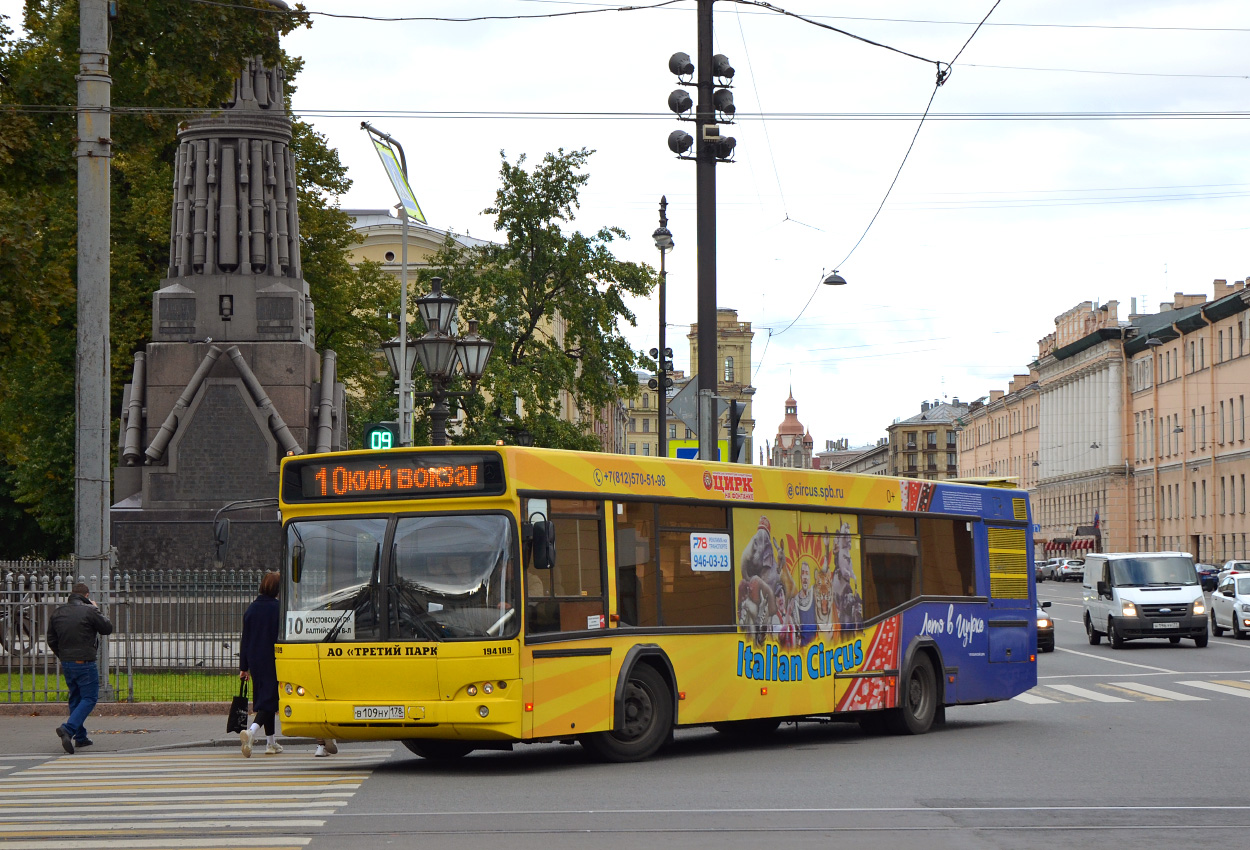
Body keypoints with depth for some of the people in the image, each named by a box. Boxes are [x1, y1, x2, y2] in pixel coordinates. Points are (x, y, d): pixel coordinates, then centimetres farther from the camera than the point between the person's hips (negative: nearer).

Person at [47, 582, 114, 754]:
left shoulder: (57, 613, 7)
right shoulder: (89, 611, -13)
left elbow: (51, 640, 12)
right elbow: (108, 628, 0)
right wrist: (96, 610, 11)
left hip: (66, 663, 7)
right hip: (84, 663, -6)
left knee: (75, 698, 17)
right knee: (89, 698, -2)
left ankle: (80, 737, 19)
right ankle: (68, 729, -21)